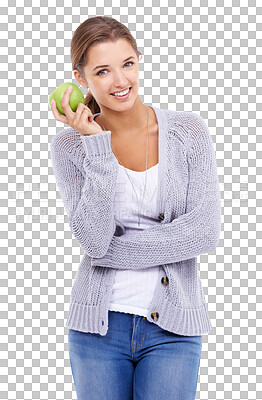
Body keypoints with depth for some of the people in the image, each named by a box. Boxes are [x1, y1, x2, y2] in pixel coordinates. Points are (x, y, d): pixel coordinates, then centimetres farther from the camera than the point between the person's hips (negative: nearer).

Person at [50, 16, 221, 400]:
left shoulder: (190, 131, -3)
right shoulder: (70, 145, -2)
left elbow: (205, 233, -11)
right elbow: (93, 238, -15)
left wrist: (112, 250, -12)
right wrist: (98, 145, -18)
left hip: (172, 328, 0)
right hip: (99, 325, 1)